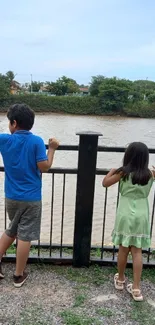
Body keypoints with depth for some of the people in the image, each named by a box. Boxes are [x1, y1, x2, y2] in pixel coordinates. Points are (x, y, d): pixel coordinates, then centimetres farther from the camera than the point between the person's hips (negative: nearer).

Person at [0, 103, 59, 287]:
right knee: (24, 236, 6)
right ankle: (19, 276, 16)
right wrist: (52, 148, -1)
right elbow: (44, 167, -13)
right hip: (31, 198, -3)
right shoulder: (37, 141, -11)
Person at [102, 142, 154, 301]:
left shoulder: (124, 172, -8)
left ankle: (120, 279, 32)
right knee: (137, 251, 6)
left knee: (123, 249, 12)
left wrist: (113, 170, 14)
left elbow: (105, 183, 2)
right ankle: (136, 288, 8)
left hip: (126, 215, -1)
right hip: (141, 216, 1)